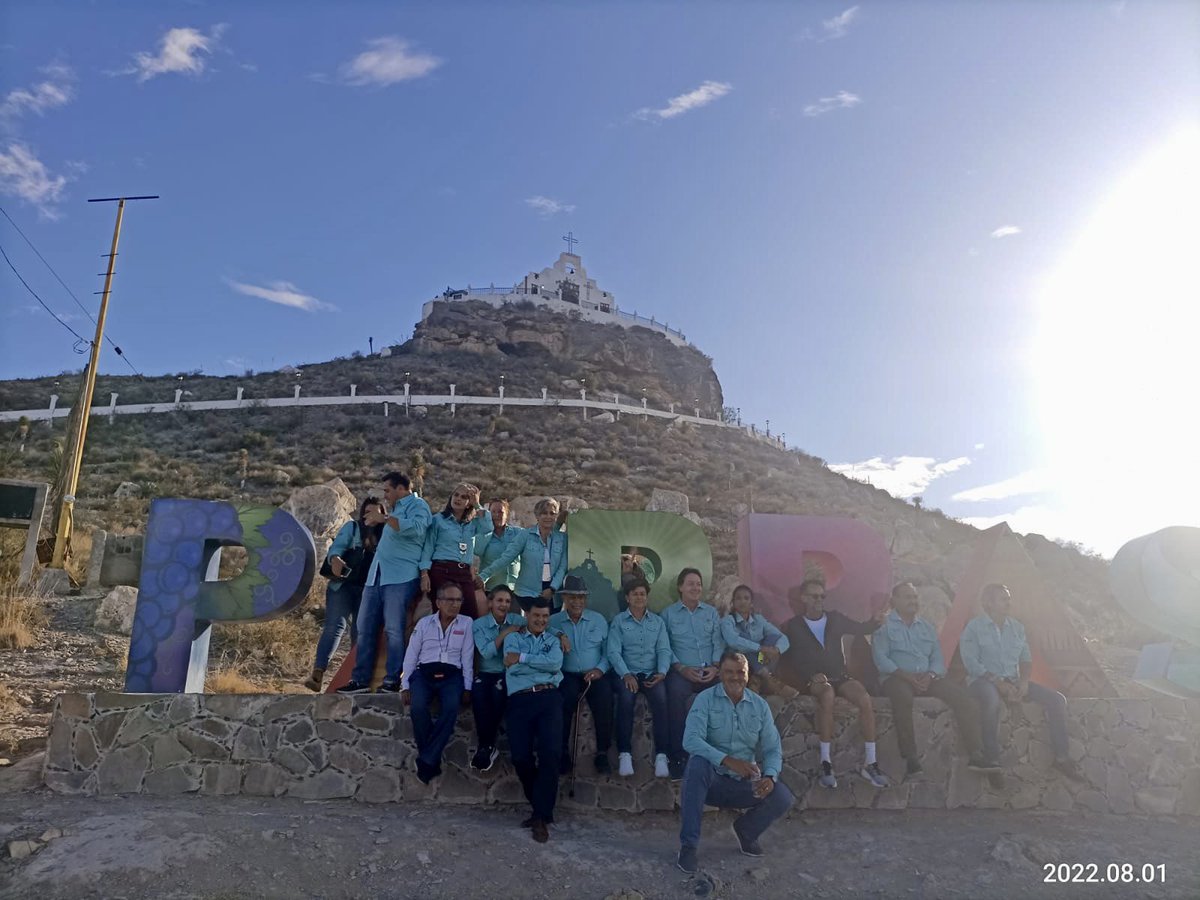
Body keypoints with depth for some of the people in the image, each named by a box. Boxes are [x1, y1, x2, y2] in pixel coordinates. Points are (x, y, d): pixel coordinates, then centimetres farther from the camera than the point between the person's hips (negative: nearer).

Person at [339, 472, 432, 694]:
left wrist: (384, 519, -18)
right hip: (376, 575, 9)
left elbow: (416, 528, -22)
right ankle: (360, 679, 11)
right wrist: (379, 520, 25)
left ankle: (393, 680, -6)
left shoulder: (418, 505, -1)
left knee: (394, 630, -11)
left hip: (401, 576, -9)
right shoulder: (395, 509, 27)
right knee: (365, 628, 6)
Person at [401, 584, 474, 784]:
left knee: (451, 707, -32)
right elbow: (411, 655, 9)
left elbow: (467, 657, 5)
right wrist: (405, 686, 0)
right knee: (418, 707, -29)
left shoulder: (466, 623, 8)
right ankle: (432, 760, -15)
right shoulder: (424, 623, 9)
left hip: (451, 675, -1)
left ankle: (426, 760, -23)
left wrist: (467, 687, -3)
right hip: (424, 673, 1)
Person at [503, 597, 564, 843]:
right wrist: (544, 664, 2)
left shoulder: (553, 640, 22)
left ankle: (542, 815, -4)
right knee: (521, 756, -13)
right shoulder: (513, 638, 17)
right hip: (520, 700, 0)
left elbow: (556, 663, -1)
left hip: (548, 698, 1)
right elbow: (513, 668, -1)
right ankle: (541, 806, 13)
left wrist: (523, 658, -3)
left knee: (550, 752, -18)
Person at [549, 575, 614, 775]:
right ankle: (562, 752, -14)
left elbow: (609, 651, 7)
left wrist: (600, 669, -9)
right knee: (563, 701, -32)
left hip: (595, 674, 1)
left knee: (604, 701, -29)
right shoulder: (553, 621, 9)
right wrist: (558, 635, -22)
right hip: (567, 675, -1)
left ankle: (602, 753, -11)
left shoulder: (599, 620, 12)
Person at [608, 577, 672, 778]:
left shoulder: (658, 621, 17)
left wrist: (662, 672, -12)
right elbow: (614, 651, -2)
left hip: (652, 673, 2)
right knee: (626, 699, -32)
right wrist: (626, 675, -17)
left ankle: (661, 755, -26)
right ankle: (624, 754, -26)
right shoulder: (618, 621, 9)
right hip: (628, 673, -1)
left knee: (660, 700, -29)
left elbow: (664, 650, 7)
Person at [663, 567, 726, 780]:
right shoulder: (668, 614, 10)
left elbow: (718, 642, 11)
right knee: (675, 694, -36)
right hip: (682, 671, -3)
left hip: (709, 671, 3)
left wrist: (715, 666, -7)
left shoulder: (711, 612, 20)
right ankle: (678, 757, -26)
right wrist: (681, 668, -13)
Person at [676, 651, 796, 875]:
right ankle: (688, 846, -24)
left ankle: (746, 830, 13)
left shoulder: (760, 706, 3)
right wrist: (727, 760, -37)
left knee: (784, 798, -20)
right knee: (697, 763, -36)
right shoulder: (706, 700, -9)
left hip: (745, 782, 3)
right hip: (712, 779, -3)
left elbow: (773, 748, 1)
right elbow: (691, 740, -24)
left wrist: (770, 776, -22)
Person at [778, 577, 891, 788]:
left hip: (839, 675, 3)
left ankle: (869, 763, -20)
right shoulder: (793, 626, 4)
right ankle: (825, 763, -35)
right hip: (813, 679, -3)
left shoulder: (835, 618, 13)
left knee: (865, 699, -27)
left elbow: (860, 629, 5)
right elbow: (788, 659, -1)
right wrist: (811, 675, -16)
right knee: (827, 694, -38)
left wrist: (876, 622, -16)